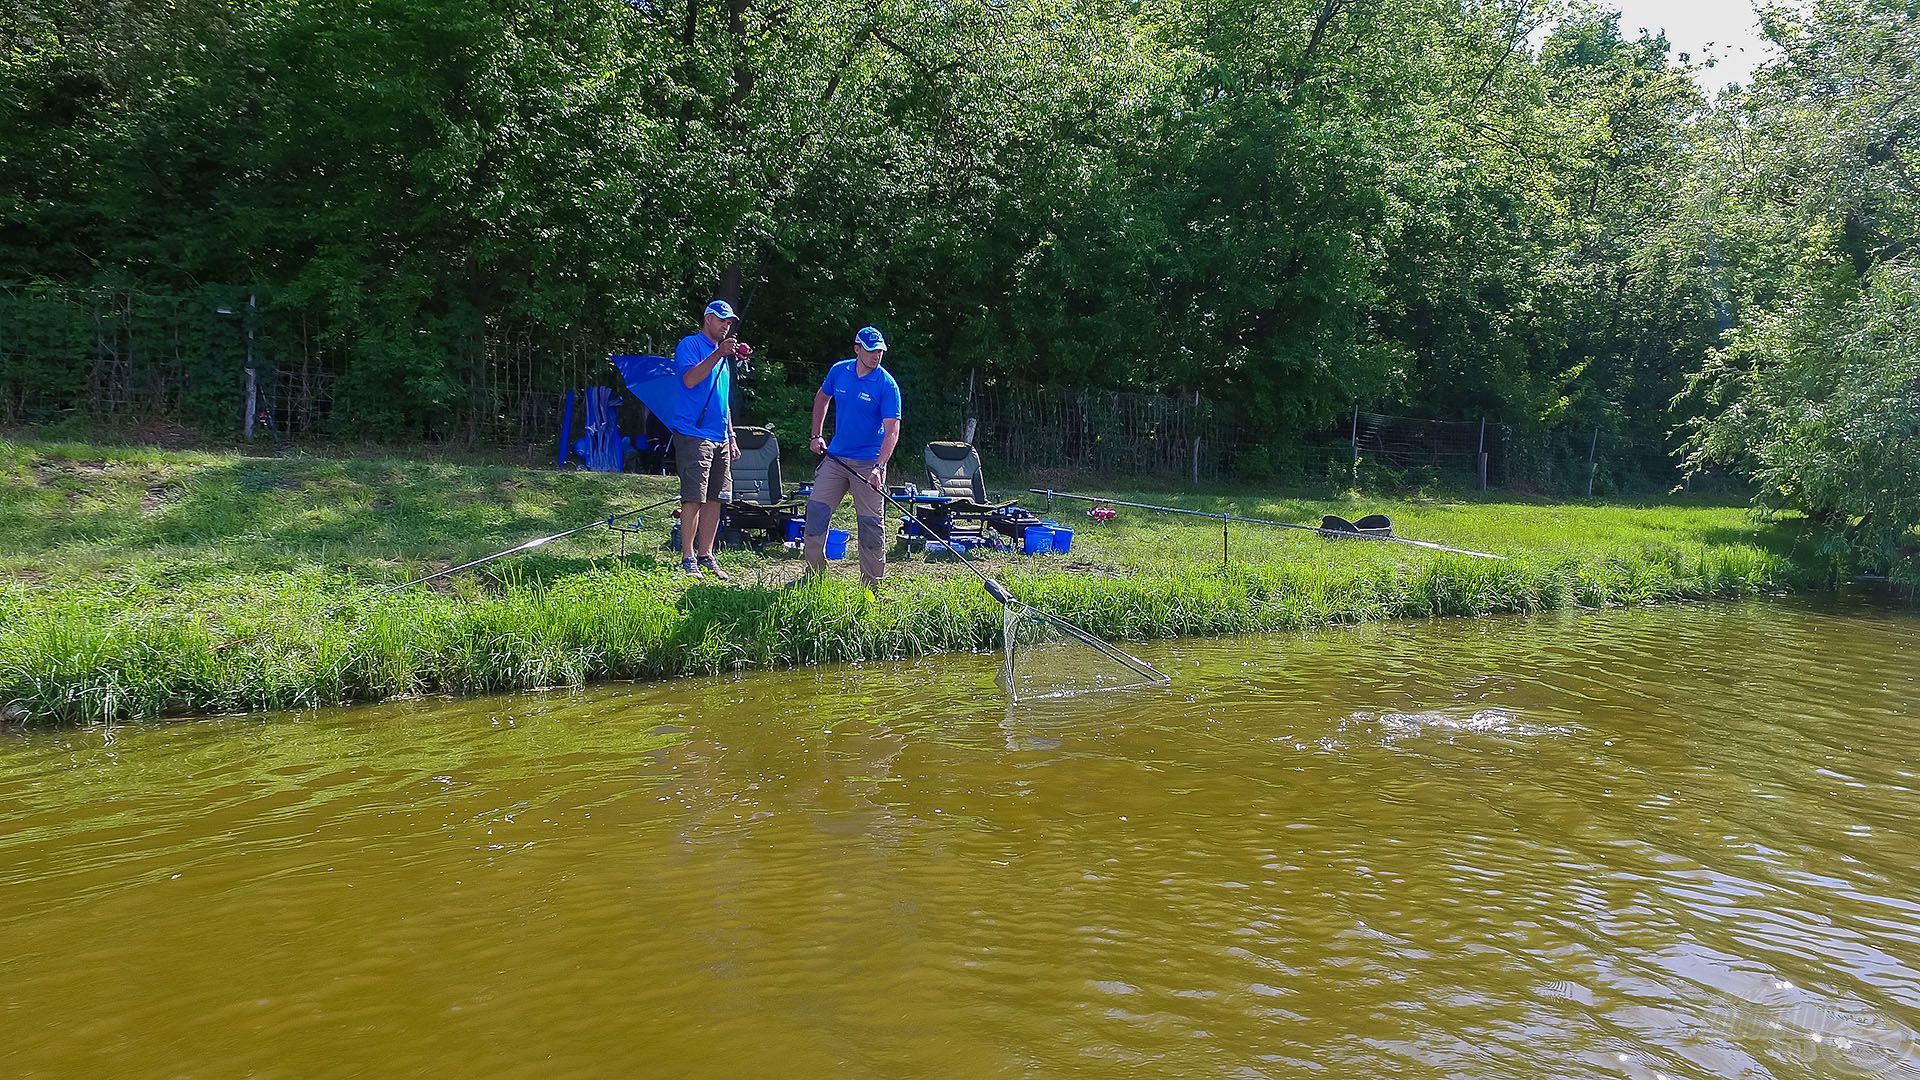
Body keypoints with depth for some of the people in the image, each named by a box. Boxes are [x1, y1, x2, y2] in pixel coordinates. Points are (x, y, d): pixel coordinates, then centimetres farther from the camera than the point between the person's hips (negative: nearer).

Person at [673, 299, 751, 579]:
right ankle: (688, 559, -5)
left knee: (715, 498, 7)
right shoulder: (690, 344, -1)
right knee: (694, 498, -10)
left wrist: (731, 436, 22)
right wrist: (718, 354, -23)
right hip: (694, 436, -8)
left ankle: (706, 556, 14)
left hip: (720, 439, 8)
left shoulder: (724, 357, 22)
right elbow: (689, 379, -19)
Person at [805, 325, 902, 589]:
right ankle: (814, 573, 16)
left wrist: (879, 466, -30)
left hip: (868, 463, -4)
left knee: (871, 523, -2)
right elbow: (822, 398, 21)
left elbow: (892, 430, -18)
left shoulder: (887, 385, -13)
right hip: (835, 457, 4)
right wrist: (817, 435, 14)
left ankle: (872, 584, 7)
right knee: (816, 510, 2)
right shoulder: (838, 371, 1)